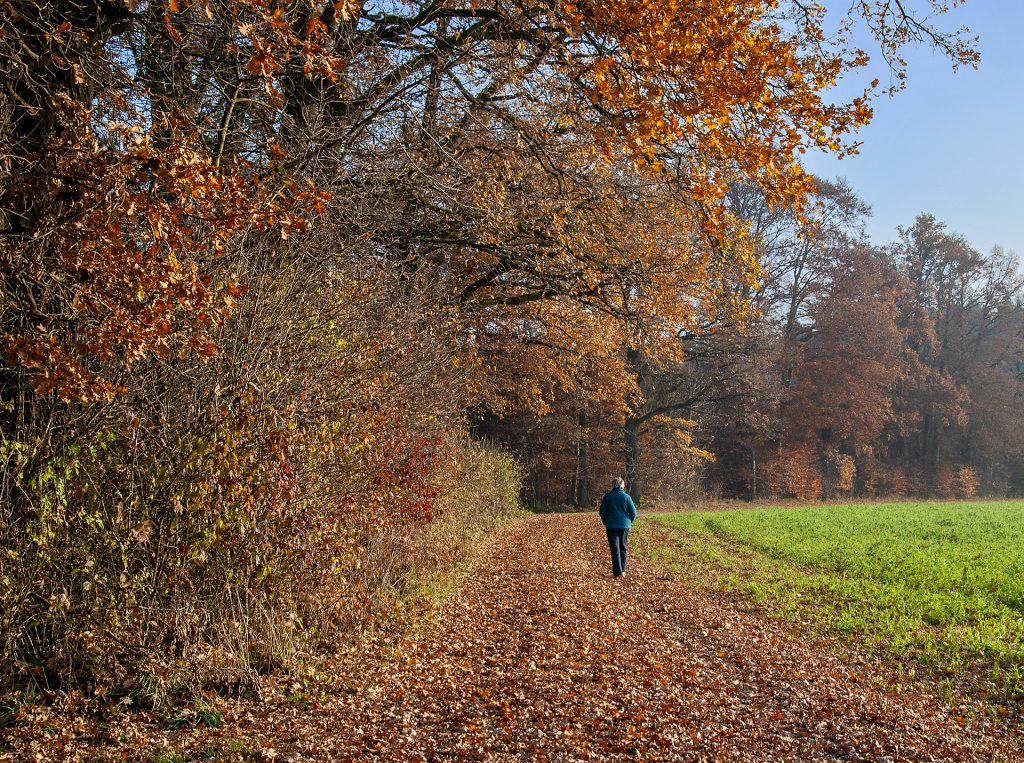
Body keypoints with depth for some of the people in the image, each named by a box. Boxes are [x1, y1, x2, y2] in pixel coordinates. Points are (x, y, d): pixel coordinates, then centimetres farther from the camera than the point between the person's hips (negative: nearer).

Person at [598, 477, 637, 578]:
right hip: (624, 526, 1)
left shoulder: (607, 496, -4)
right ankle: (622, 570, 18)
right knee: (623, 548, 14)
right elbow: (633, 512, -5)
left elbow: (602, 512, -1)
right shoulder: (626, 497, -6)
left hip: (612, 526, -1)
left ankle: (617, 572, -7)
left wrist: (606, 522, 14)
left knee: (615, 549, 0)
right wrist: (629, 522, 11)